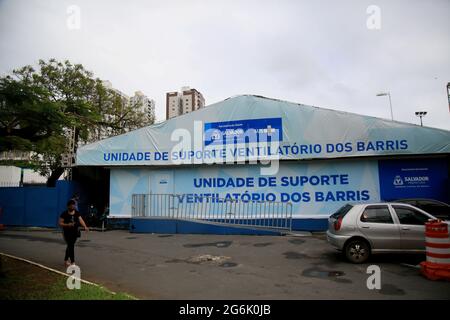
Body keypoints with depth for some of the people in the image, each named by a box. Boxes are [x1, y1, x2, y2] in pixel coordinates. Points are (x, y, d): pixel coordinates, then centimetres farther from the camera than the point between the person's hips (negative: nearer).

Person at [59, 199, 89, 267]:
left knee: (70, 246, 18)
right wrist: (67, 224, -27)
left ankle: (66, 260, 36)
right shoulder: (64, 214, -8)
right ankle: (72, 262, -6)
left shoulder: (77, 213, 2)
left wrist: (85, 226, -25)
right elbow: (60, 223, -9)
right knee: (71, 246, -11)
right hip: (67, 233, -4)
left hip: (75, 232, 4)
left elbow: (81, 220, -9)